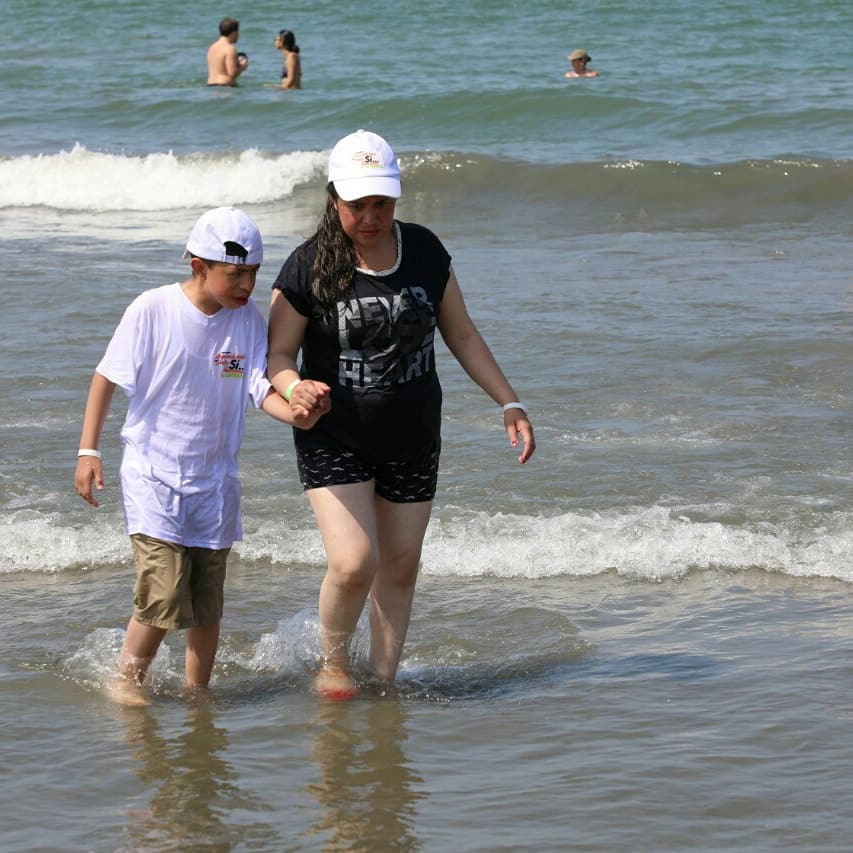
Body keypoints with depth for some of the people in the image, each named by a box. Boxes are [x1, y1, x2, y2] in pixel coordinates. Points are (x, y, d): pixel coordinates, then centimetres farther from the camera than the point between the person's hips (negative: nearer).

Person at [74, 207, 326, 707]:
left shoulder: (248, 318, -4)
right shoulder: (152, 311, -14)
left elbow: (261, 387, -6)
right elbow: (107, 378, -6)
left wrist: (295, 414, -28)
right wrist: (89, 450, -8)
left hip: (214, 478, 4)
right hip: (153, 473, -4)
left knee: (208, 604, 9)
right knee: (164, 595, -12)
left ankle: (197, 693, 26)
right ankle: (127, 681, 9)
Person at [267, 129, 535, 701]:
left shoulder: (425, 252, -3)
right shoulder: (309, 268, -13)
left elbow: (462, 336, 7)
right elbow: (277, 353, -7)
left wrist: (510, 404, 3)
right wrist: (295, 389, -29)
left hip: (413, 439, 4)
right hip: (335, 440, -4)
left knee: (400, 567, 10)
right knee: (354, 564, -15)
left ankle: (385, 677, 26)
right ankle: (334, 664, 12)